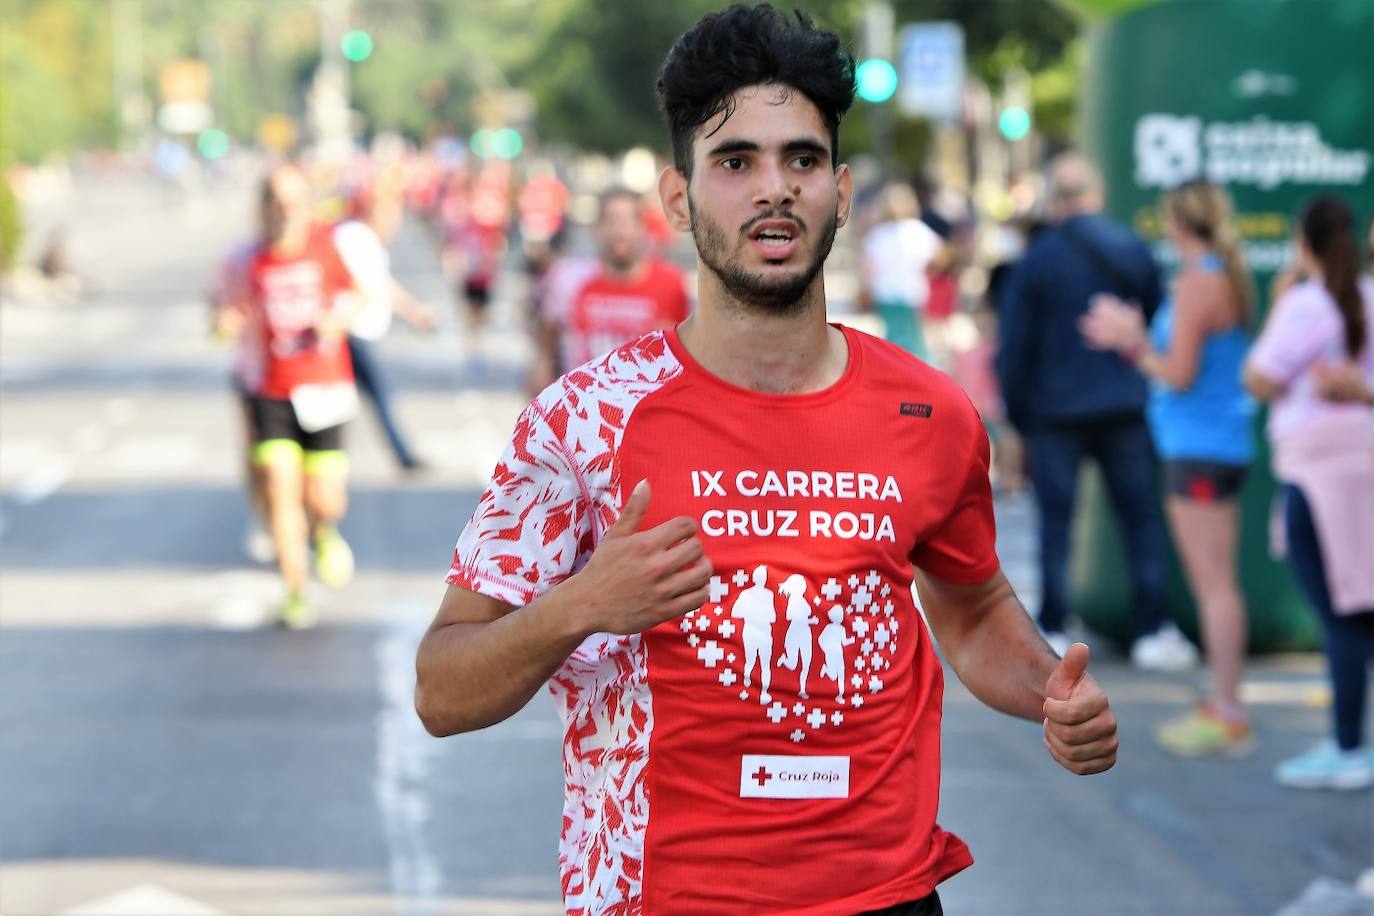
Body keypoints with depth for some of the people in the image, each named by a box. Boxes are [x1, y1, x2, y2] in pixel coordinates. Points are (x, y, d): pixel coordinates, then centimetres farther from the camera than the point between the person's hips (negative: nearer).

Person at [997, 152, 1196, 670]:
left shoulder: (1037, 259, -6)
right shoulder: (1134, 252, 1)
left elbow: (1015, 343, -4)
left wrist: (1016, 410, 7)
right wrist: (1154, 393, 19)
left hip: (1057, 411, -2)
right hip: (1126, 408, 2)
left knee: (1055, 524, 4)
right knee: (1141, 520, 7)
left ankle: (1052, 633, 4)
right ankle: (1153, 633, 5)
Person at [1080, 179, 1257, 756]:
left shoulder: (1199, 283, -15)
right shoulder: (1229, 280, 14)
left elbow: (1179, 374, -17)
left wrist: (1133, 342, -2)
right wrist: (1136, 337, 19)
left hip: (1199, 448, -10)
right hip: (1224, 443, 10)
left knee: (1214, 584, -7)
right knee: (1214, 583, 14)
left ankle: (1229, 717, -5)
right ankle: (1223, 705, 19)